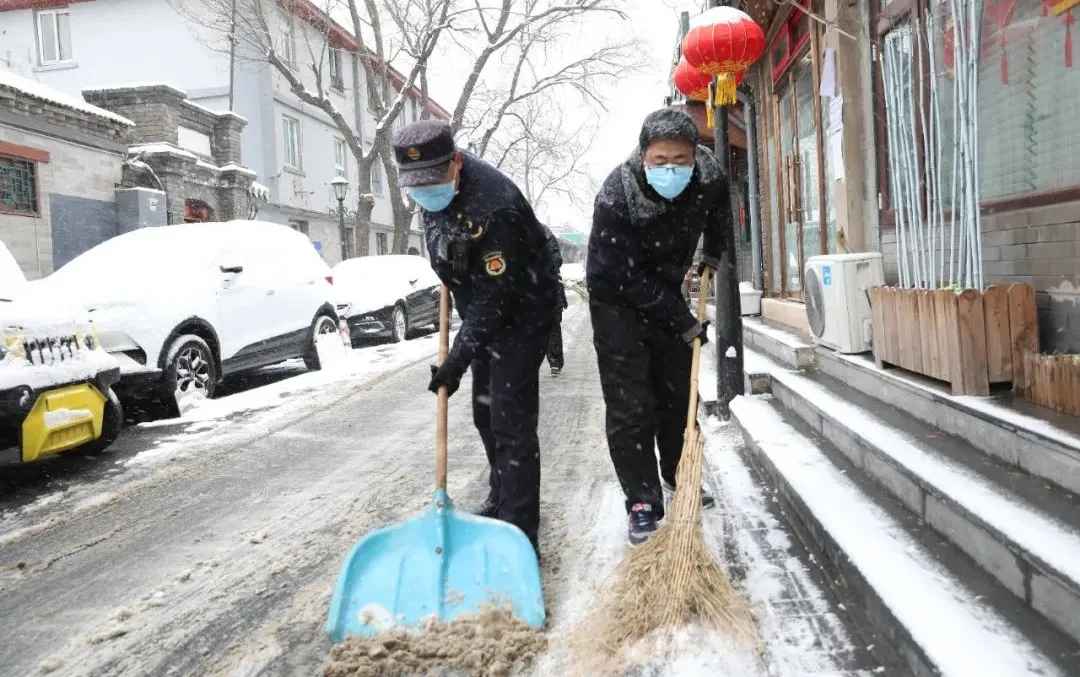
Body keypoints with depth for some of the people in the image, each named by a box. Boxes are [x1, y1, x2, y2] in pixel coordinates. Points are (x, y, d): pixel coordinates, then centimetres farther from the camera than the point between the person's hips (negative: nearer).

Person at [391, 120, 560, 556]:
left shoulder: (494, 208, -34)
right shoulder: (437, 179, -8)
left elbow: (496, 295, -30)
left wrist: (457, 360, -27)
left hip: (521, 313, -9)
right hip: (482, 311, 9)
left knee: (511, 420, -12)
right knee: (485, 413, 17)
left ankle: (520, 533, -5)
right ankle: (501, 501, 35)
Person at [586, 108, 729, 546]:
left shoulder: (709, 177, -17)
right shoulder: (615, 197, -33)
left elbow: (718, 211, 11)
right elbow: (629, 279, -27)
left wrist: (712, 255, 4)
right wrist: (683, 323, -21)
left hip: (666, 292, 6)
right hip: (617, 299, -5)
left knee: (678, 392, 13)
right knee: (630, 406, -9)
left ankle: (678, 477, 32)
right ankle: (642, 504, -1)